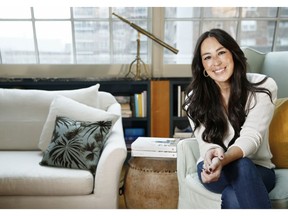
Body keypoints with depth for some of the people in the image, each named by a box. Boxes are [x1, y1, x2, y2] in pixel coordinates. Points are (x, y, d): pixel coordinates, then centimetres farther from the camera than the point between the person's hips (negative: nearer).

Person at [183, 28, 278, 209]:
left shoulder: (264, 87, -10)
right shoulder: (195, 97, -6)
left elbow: (251, 136, -23)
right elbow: (206, 142, -15)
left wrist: (223, 159, -44)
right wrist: (213, 154, -42)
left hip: (258, 169, 0)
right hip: (213, 168, 1)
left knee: (233, 199, -35)